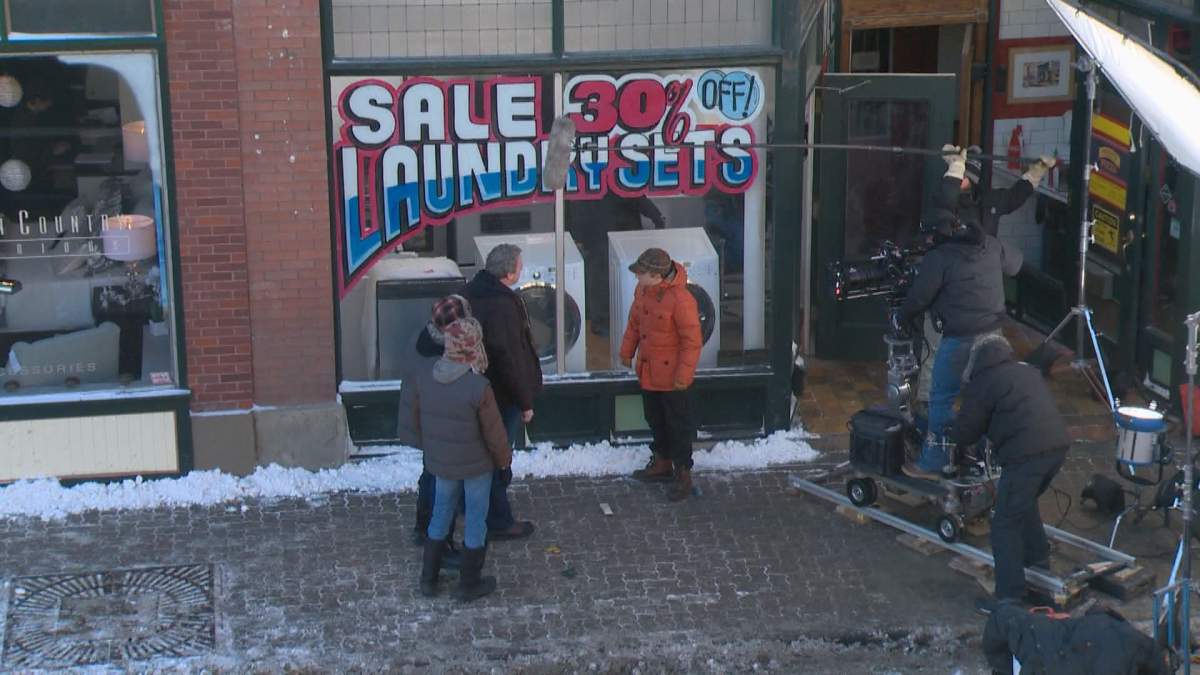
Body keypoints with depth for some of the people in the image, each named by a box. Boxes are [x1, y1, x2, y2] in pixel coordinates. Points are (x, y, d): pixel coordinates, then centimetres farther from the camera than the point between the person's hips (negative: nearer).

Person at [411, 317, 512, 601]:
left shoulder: (424, 377, -11)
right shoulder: (478, 388, -27)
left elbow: (417, 419, 4)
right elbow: (494, 432, -18)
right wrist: (504, 459, 1)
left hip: (440, 462, 5)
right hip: (476, 465, -5)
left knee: (441, 513, 22)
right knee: (476, 519, 12)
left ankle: (428, 579, 29)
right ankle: (470, 584, 23)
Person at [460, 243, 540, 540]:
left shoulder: (471, 293, 1)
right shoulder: (502, 307, -28)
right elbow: (510, 360, -26)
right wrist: (525, 402, -15)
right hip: (502, 395, -9)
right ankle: (498, 522, 15)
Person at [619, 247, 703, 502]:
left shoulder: (680, 299, -27)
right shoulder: (642, 290, -3)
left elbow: (692, 341, -22)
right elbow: (634, 322, 14)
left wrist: (684, 375, -21)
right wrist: (627, 351, 19)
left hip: (670, 375, -8)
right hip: (648, 371, 8)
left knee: (677, 424, 4)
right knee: (655, 420, 21)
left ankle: (683, 474, 14)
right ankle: (662, 463, 37)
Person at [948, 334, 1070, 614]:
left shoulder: (982, 382, 3)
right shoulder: (1029, 371, 24)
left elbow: (963, 433, 6)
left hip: (1025, 453, -8)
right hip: (1058, 444, 8)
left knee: (1006, 524, -1)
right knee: (1025, 503, 31)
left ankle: (1009, 596, -3)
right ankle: (1038, 557, 42)